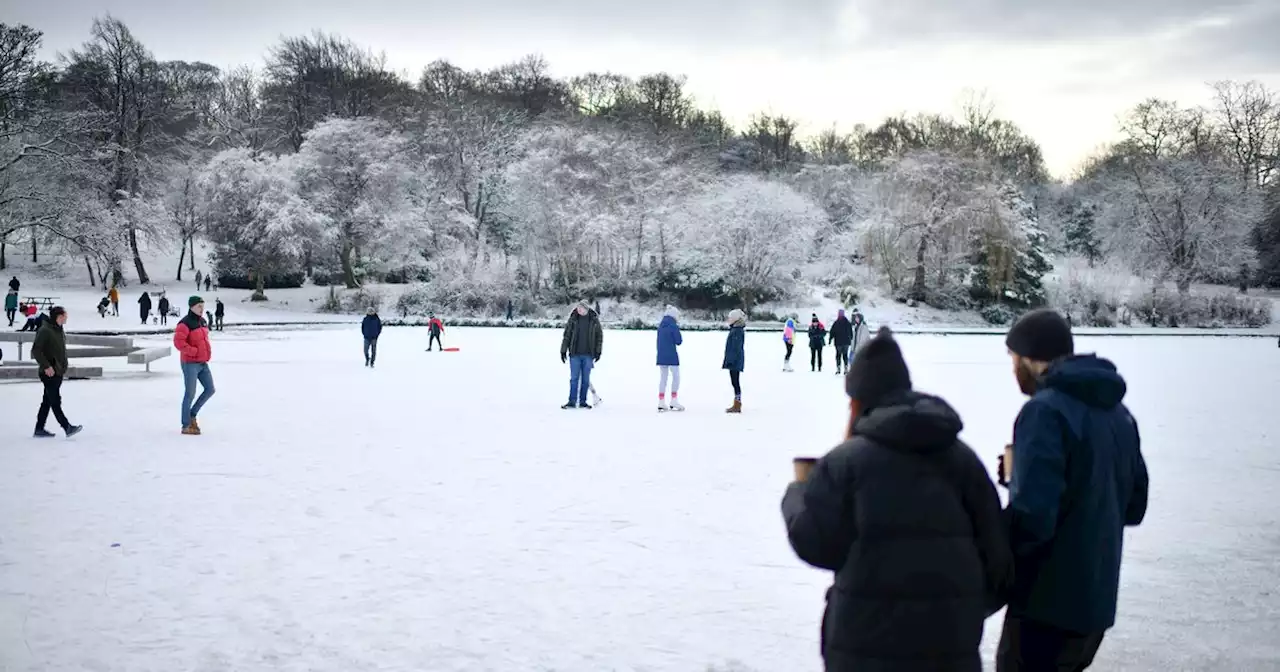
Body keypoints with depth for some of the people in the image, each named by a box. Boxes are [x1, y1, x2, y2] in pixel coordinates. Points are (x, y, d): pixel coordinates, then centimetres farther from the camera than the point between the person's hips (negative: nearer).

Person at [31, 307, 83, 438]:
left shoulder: (60, 330, 12)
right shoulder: (45, 330, -15)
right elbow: (36, 350, -18)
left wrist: (63, 367, 16)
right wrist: (46, 366, -20)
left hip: (58, 372, 9)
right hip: (49, 373, -9)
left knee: (47, 401, 12)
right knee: (55, 401, -5)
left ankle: (39, 429, 18)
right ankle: (67, 427, -7)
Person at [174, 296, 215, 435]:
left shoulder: (203, 322, 11)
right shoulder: (185, 323, -15)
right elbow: (178, 342, -24)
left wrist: (208, 352, 10)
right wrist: (194, 352, -20)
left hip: (203, 363, 8)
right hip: (190, 363, -8)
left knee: (210, 389, 7)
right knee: (190, 394, -2)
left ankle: (192, 414, 22)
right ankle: (186, 426, 8)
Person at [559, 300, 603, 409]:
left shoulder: (594, 320, 0)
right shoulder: (573, 319, -1)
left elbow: (599, 336, 6)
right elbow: (567, 335, 3)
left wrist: (598, 351, 0)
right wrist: (563, 351, 1)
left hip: (588, 354, 1)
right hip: (575, 354, 0)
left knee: (586, 378, 5)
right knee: (574, 378, -1)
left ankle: (583, 402, 12)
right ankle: (572, 402, 3)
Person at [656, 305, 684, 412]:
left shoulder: (660, 326, 9)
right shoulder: (674, 326, -13)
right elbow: (678, 341, -10)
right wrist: (680, 337, 7)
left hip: (661, 356, 7)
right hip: (672, 356, -7)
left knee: (663, 378, 10)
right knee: (676, 377, 4)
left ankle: (661, 403, 9)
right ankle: (674, 402, 2)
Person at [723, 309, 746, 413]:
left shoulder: (737, 331, -17)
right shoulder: (735, 330, 15)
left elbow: (736, 348, -21)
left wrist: (730, 360, -22)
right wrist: (728, 361, 23)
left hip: (735, 362, -10)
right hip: (735, 362, 10)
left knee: (735, 382, -7)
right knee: (735, 383, 13)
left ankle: (737, 406, -4)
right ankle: (737, 405, 18)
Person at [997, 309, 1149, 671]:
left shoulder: (1045, 411, -18)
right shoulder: (1118, 412, 10)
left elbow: (1031, 515, -25)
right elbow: (1134, 506, 16)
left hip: (1048, 604, -8)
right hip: (1098, 598, 8)